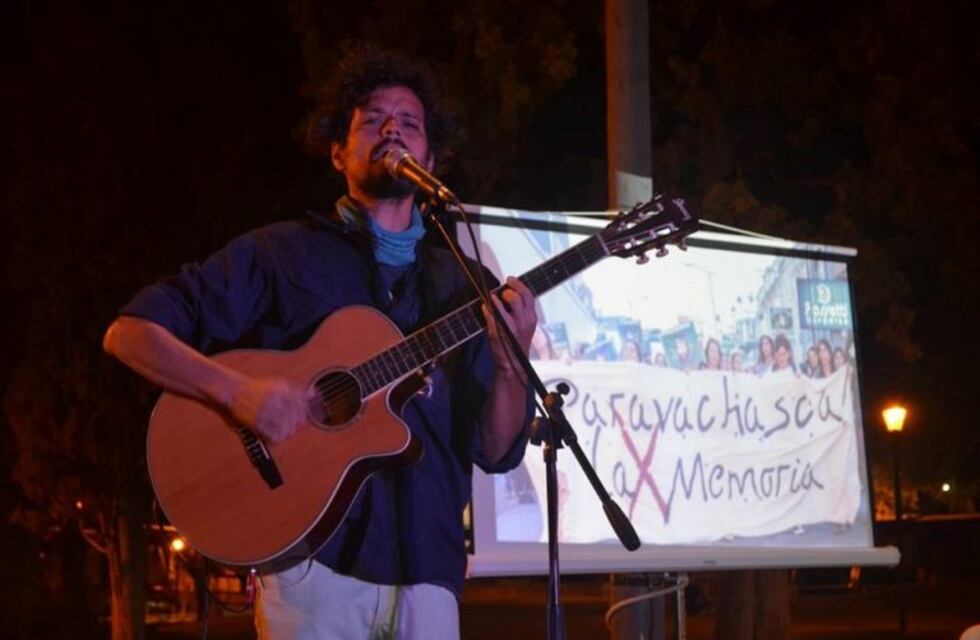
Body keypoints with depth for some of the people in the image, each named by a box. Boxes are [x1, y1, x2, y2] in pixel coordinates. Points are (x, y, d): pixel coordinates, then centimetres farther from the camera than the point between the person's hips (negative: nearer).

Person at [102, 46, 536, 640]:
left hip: (427, 578, 3)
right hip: (315, 567, -3)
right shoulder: (281, 252, 5)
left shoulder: (462, 286, 14)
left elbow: (496, 452, 9)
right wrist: (237, 390, -16)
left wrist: (511, 364, -11)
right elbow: (129, 332, 0)